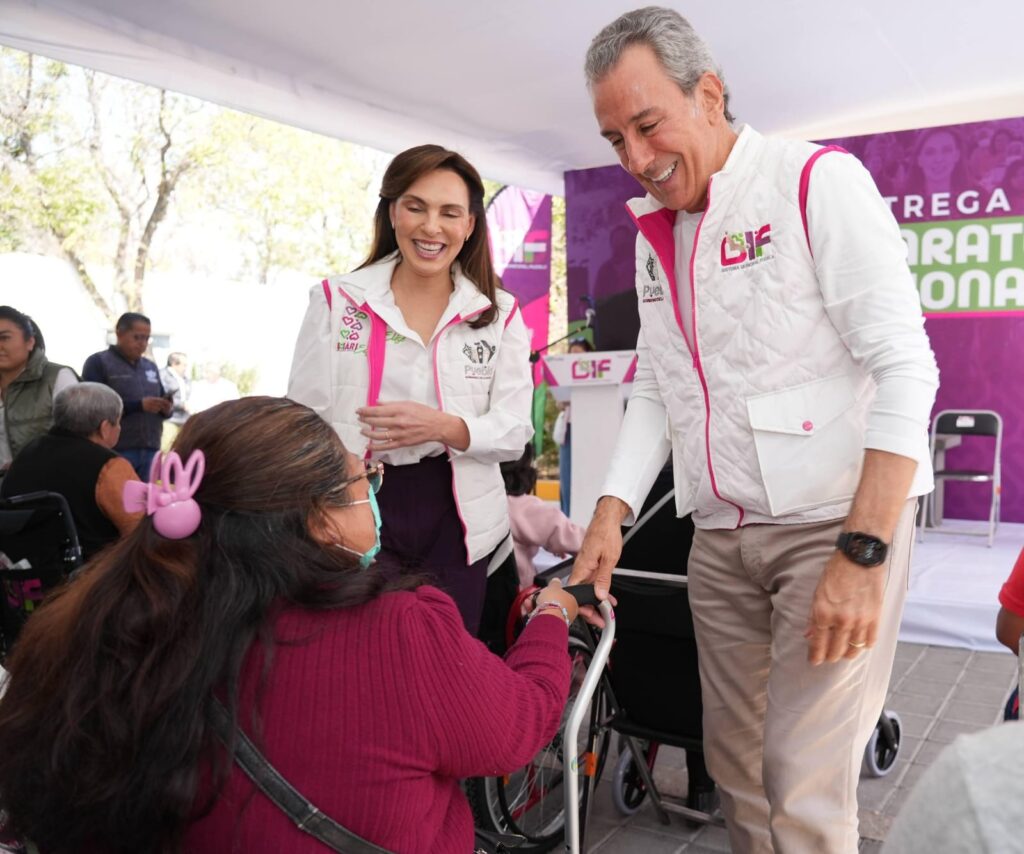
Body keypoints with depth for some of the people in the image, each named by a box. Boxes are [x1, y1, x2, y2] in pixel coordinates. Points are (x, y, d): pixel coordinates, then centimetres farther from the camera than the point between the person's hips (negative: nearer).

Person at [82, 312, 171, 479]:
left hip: (150, 451, 6)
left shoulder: (151, 367, 20)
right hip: (116, 450, -5)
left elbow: (160, 409, 23)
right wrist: (139, 405, -19)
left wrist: (166, 408, -2)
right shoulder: (98, 362, 1)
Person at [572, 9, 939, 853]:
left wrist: (862, 553, -20)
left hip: (835, 524, -6)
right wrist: (611, 512, -2)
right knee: (735, 767, 13)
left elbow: (903, 367, -14)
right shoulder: (655, 233, 11)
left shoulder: (818, 182, -8)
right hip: (721, 538, 6)